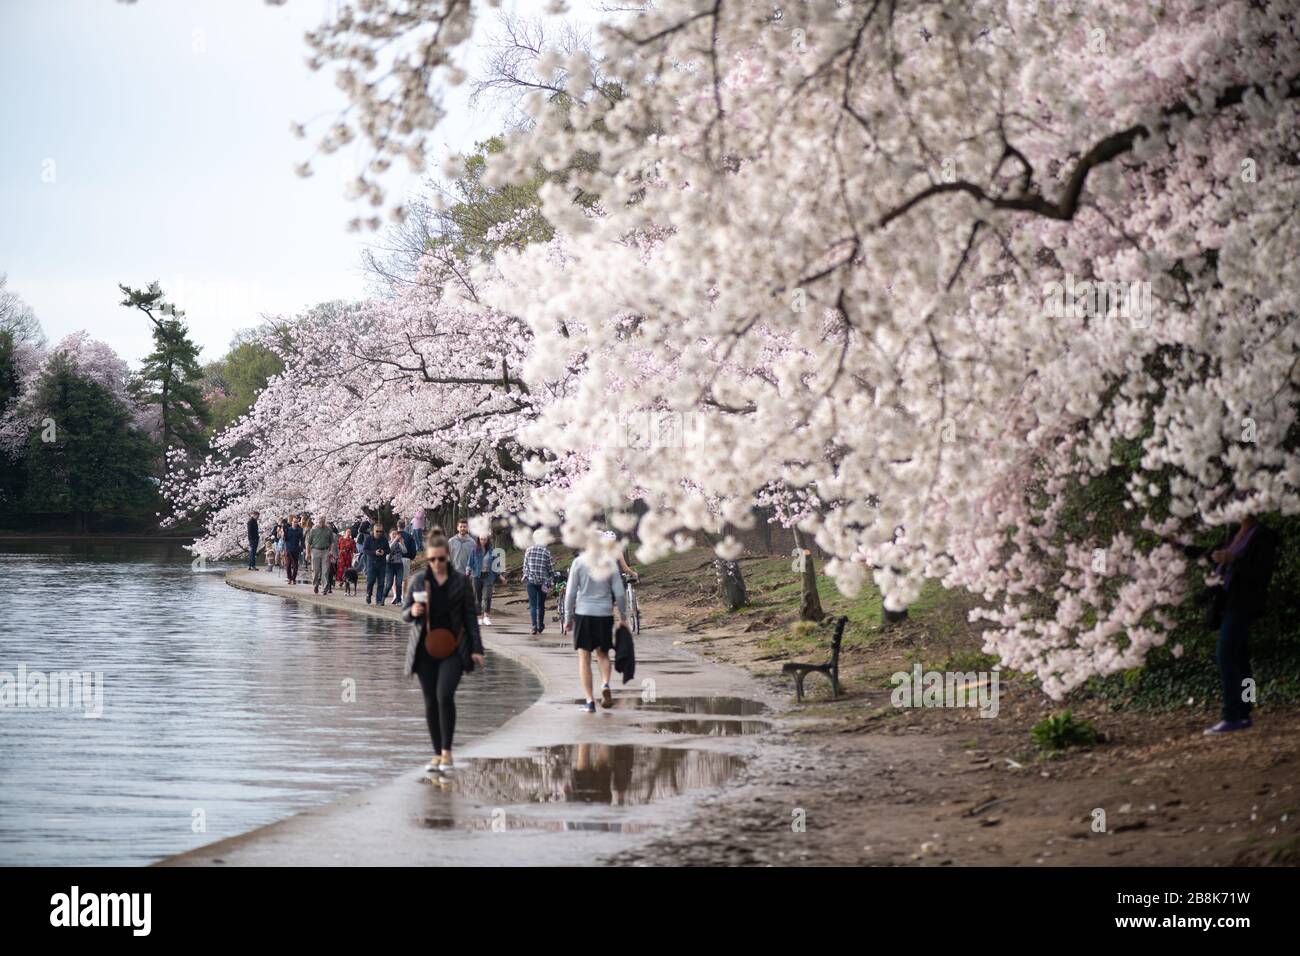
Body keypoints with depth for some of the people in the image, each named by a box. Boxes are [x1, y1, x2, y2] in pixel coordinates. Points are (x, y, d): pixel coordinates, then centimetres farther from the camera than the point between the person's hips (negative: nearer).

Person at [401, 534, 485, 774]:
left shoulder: (461, 581, 2)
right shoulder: (419, 580, 5)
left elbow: (470, 617, 5)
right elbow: (404, 613, 10)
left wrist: (476, 649, 0)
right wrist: (412, 612, -14)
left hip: (453, 648, -2)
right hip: (425, 649, 2)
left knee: (445, 695, -18)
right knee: (431, 702, 5)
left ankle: (447, 750, -7)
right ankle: (437, 754, 15)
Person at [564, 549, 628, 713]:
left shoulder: (578, 562, -3)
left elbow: (570, 593, -4)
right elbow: (619, 593, 1)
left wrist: (568, 617, 5)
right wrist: (623, 617, 11)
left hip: (584, 614, -2)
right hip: (605, 614, 2)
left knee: (584, 657, 5)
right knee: (602, 653, 20)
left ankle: (590, 700, 0)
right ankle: (605, 684, -6)